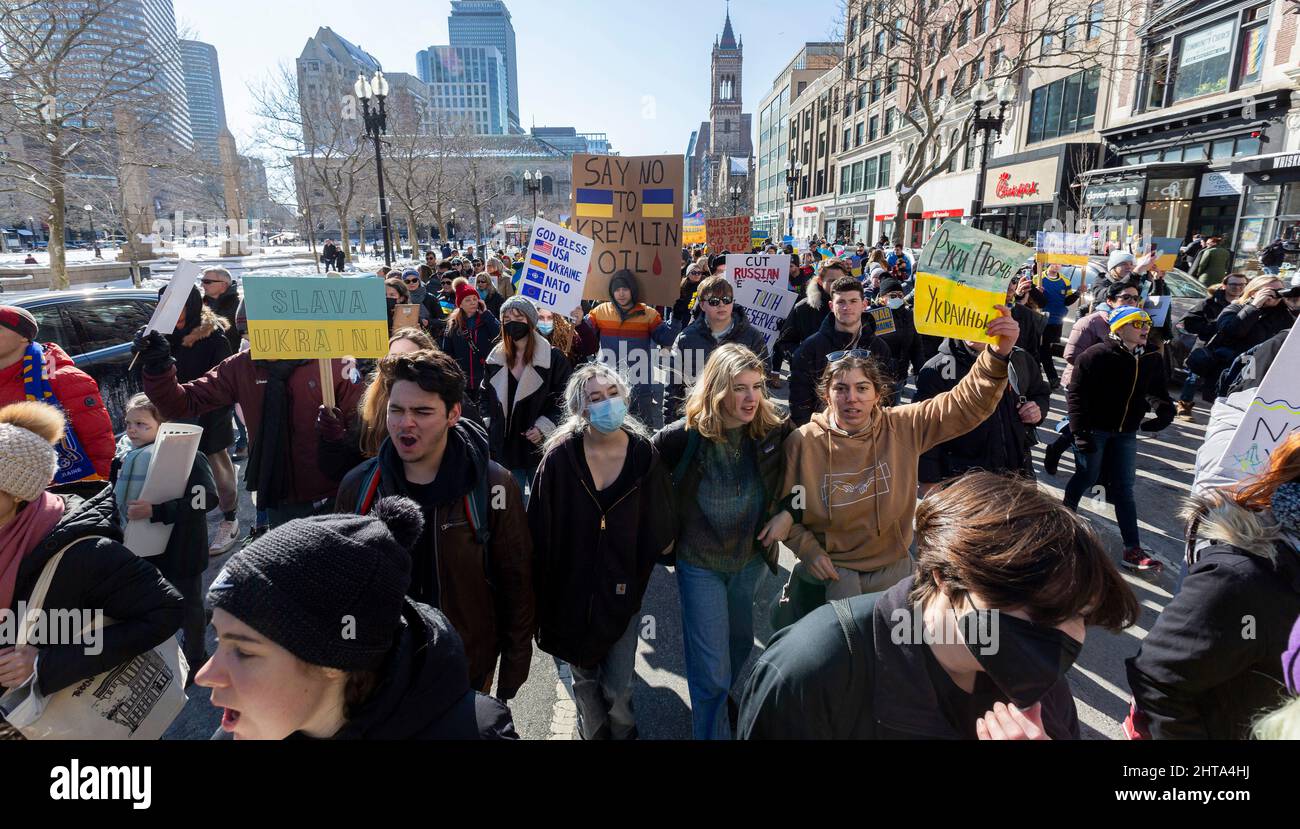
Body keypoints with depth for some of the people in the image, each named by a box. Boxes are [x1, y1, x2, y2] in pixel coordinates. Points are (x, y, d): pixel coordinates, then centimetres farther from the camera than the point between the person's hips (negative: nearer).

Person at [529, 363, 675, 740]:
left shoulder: (645, 454, -11)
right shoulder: (560, 457, -16)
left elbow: (661, 531, 0)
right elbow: (540, 530, -11)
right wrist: (541, 591, -7)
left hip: (623, 589, 0)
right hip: (572, 588, 0)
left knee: (618, 690, 8)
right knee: (585, 682, 21)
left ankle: (623, 732, 41)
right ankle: (592, 733, 50)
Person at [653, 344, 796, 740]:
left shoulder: (774, 430, -13)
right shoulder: (685, 436, -22)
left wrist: (788, 512, -11)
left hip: (751, 558, 4)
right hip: (700, 563, -4)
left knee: (740, 646, 27)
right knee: (711, 670, 0)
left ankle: (720, 702, 56)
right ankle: (712, 728, 26)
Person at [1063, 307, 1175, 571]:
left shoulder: (1153, 359, 3)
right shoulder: (1097, 356, -16)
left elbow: (1156, 390, 18)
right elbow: (1076, 393, -16)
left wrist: (1164, 410, -5)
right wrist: (1080, 430, -20)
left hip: (1126, 433, 6)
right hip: (1094, 429, -6)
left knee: (1124, 489, 7)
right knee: (1086, 478, 6)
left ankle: (1133, 549, 10)